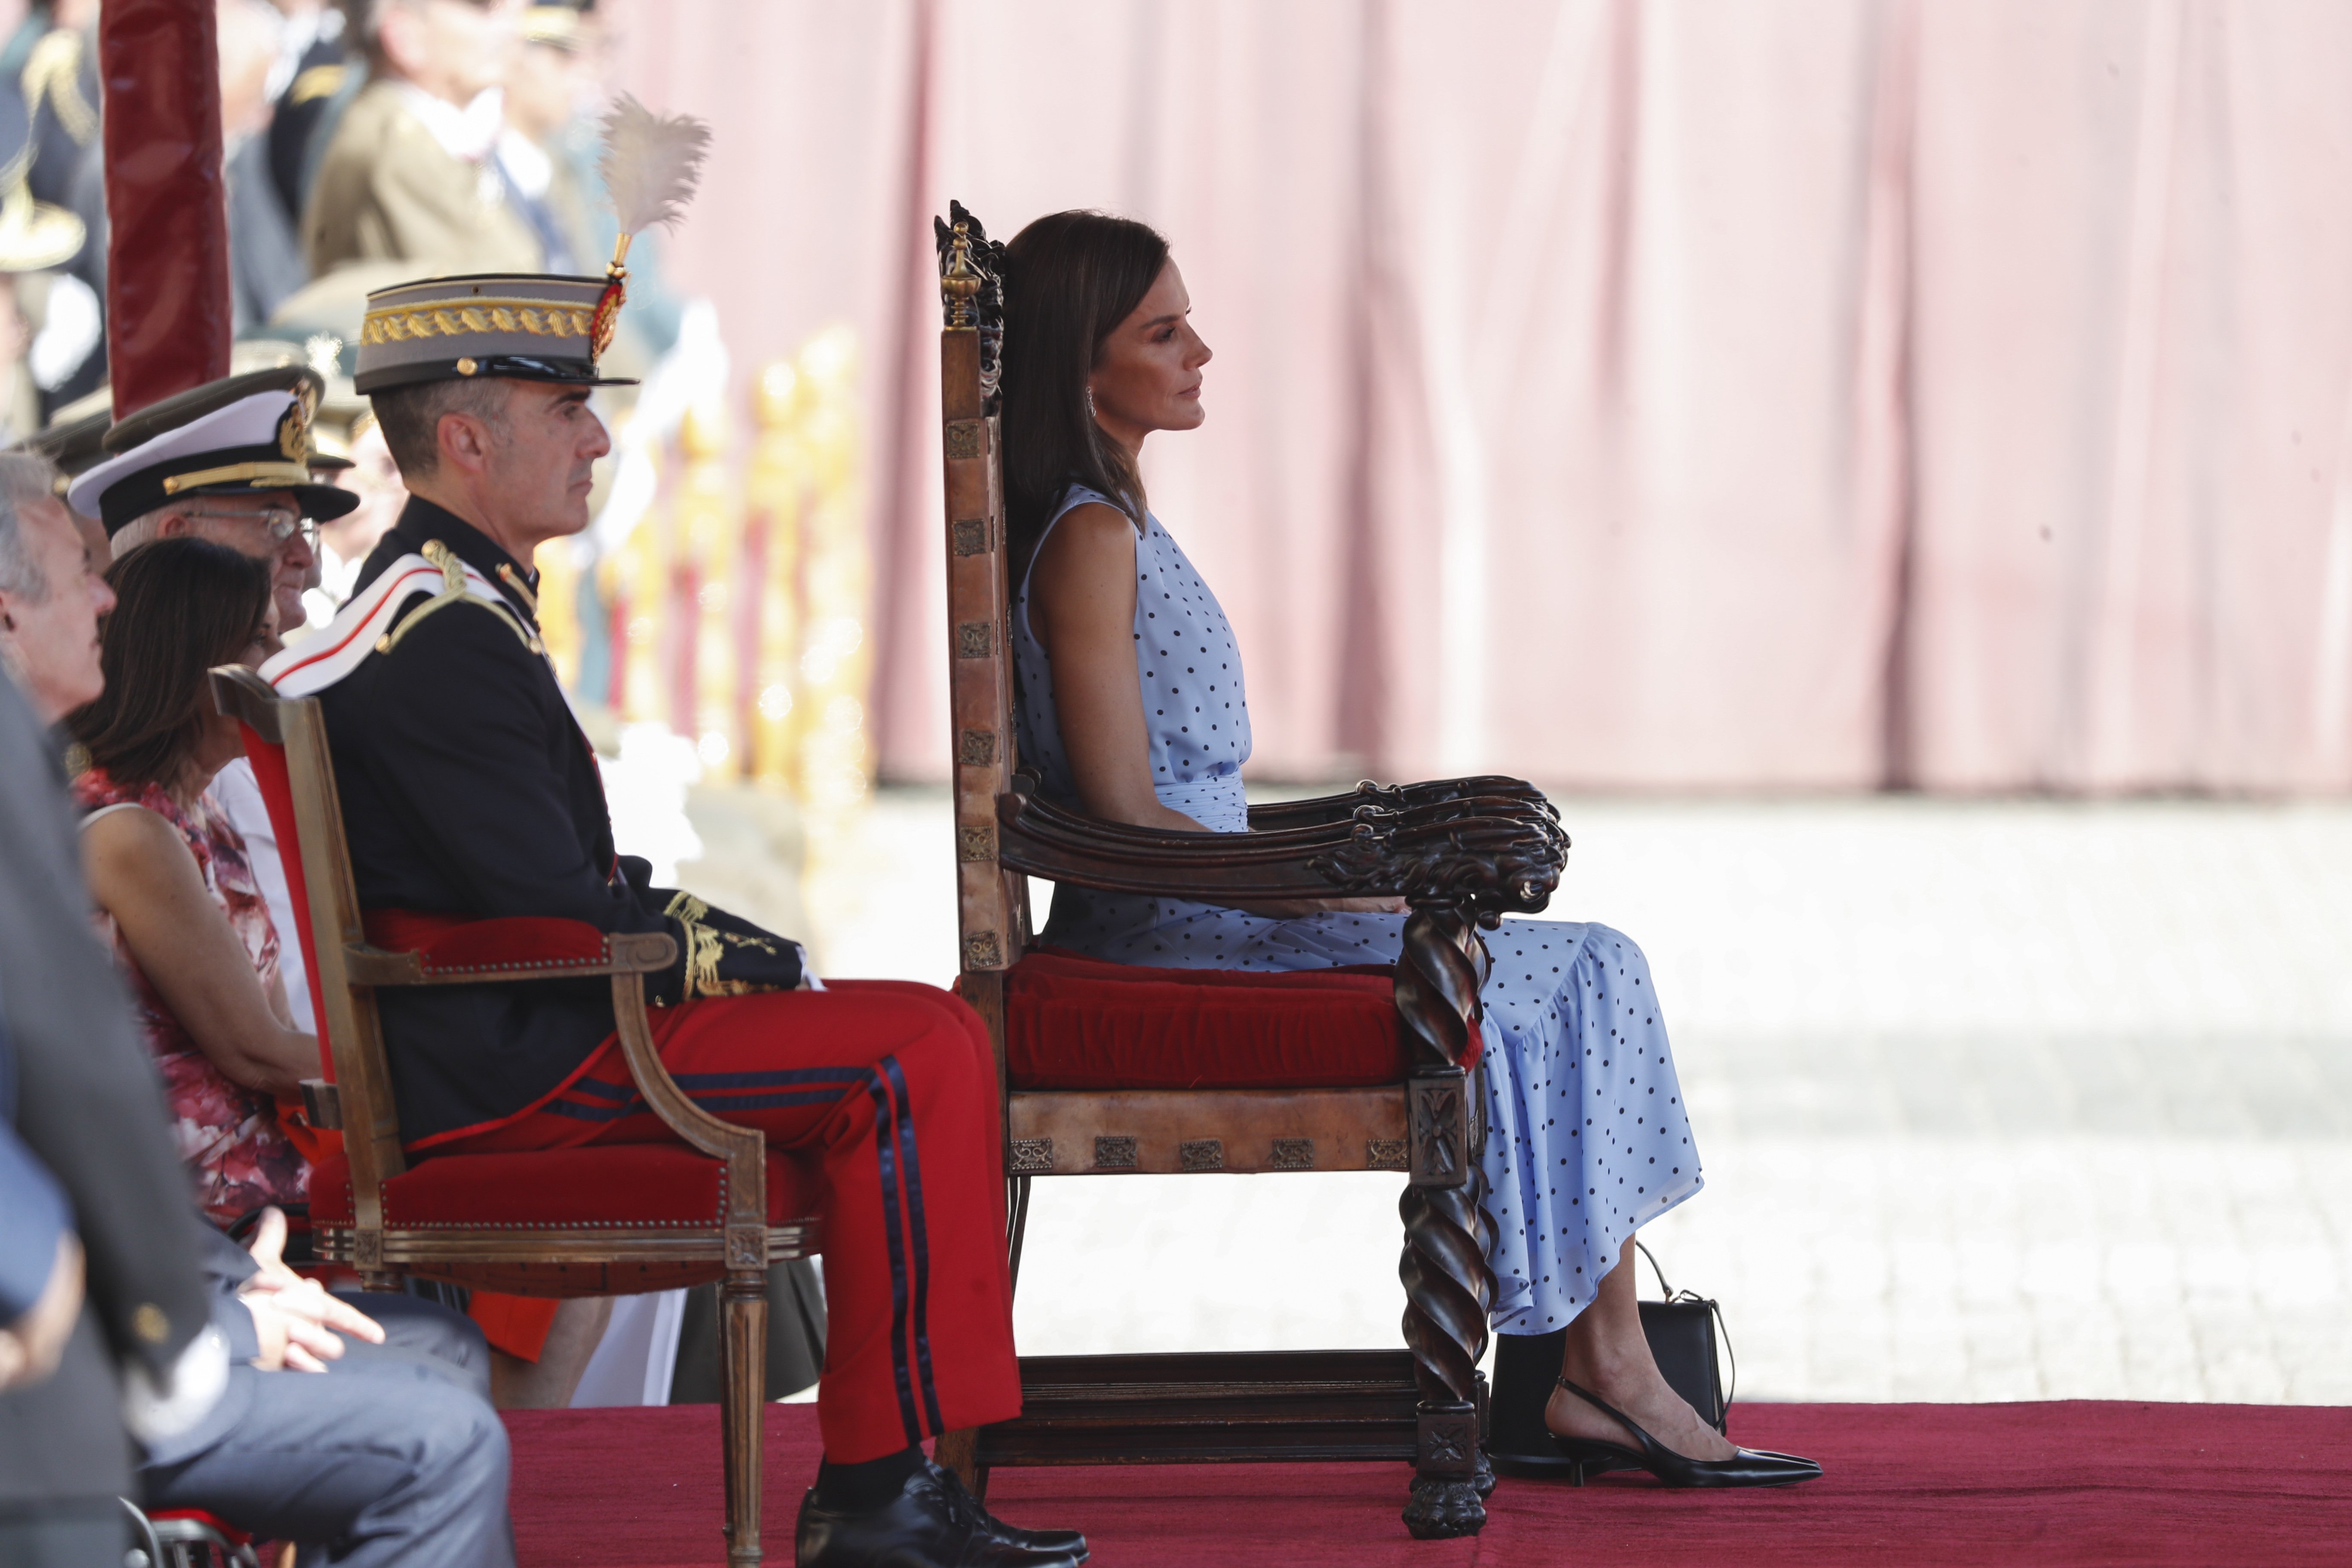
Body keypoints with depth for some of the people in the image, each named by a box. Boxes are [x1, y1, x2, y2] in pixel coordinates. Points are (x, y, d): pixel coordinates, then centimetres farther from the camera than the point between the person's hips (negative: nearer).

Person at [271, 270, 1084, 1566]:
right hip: (499, 1067, -11)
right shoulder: (447, 635, -17)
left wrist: (703, 927, 8)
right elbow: (549, 906, -22)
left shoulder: (437, 605, 18)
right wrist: (734, 958, -8)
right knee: (918, 1052, -15)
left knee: (914, 1042, 13)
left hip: (505, 1033, 11)